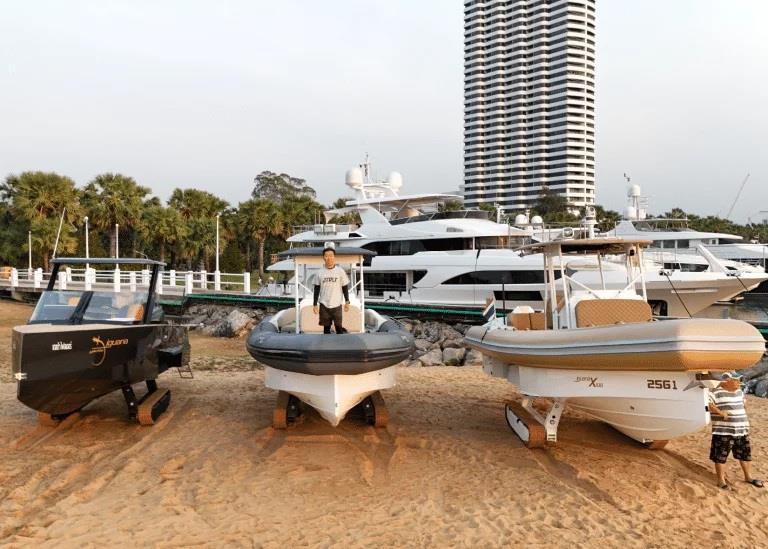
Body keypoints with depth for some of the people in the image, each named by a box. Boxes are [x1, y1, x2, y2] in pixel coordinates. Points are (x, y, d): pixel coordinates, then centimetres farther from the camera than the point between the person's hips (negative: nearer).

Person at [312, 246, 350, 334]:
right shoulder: (320, 272, 2)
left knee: (338, 327, -1)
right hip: (324, 305, 2)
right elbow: (317, 289, 7)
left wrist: (347, 302, 1)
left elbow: (345, 287, 3)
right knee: (326, 328, 9)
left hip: (337, 305, -2)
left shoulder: (340, 271, -2)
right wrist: (315, 304, 4)